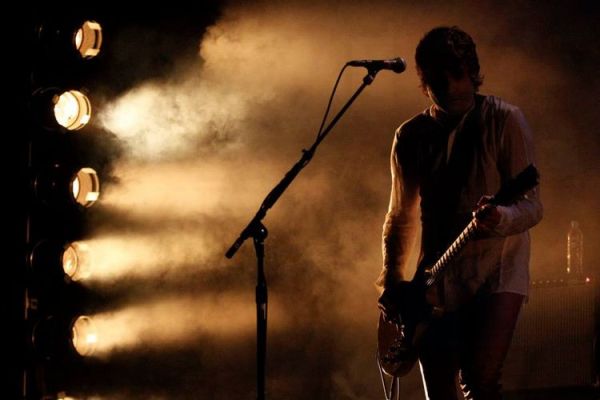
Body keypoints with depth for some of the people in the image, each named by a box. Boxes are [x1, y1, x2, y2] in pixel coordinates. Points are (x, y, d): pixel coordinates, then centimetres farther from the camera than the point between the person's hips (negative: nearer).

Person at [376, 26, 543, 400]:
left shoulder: (504, 121, -6)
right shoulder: (410, 137, 7)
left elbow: (532, 204, -10)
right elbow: (401, 216, 18)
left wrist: (500, 219, -31)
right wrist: (391, 282, 9)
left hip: (496, 270, -4)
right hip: (437, 282, 4)